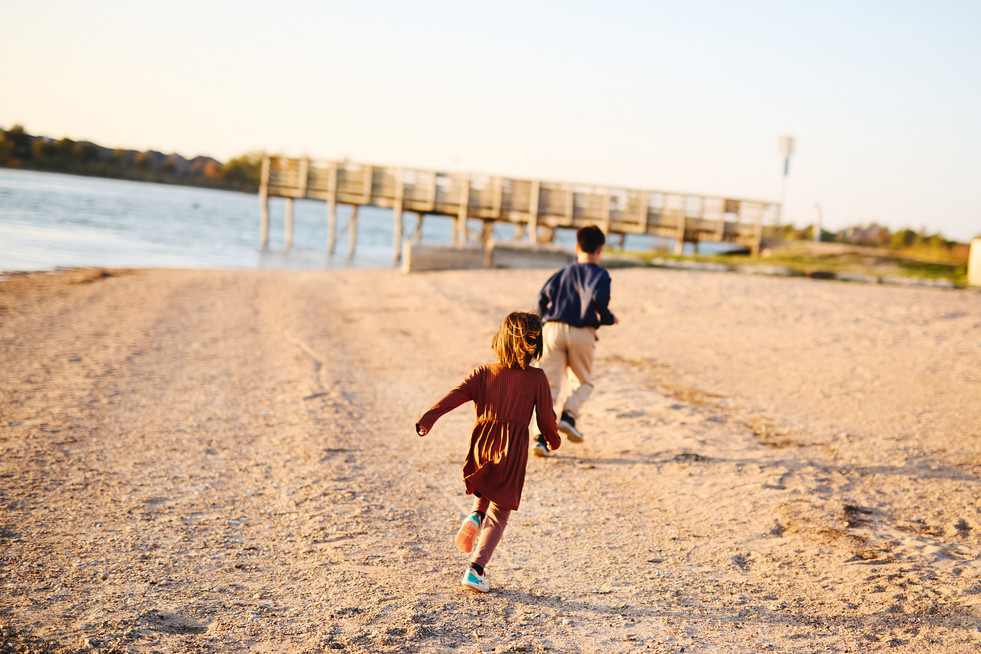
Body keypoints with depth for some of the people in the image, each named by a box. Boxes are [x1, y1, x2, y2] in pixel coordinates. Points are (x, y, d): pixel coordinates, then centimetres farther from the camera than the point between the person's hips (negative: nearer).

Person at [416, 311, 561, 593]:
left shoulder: (484, 373, 4)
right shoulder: (537, 378, -2)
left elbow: (456, 394, -9)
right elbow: (546, 418, 2)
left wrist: (428, 418, -17)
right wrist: (553, 439, 21)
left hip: (482, 442, 3)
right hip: (512, 448, -3)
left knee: (485, 492, 34)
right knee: (499, 514, 6)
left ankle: (475, 517, 4)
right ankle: (475, 570, -5)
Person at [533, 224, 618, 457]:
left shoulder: (563, 272, 16)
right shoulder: (600, 274, 3)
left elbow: (543, 296, 6)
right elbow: (598, 298, -15)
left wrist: (546, 321, 19)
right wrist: (609, 319, 1)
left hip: (553, 330, 3)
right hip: (582, 333, -3)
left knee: (548, 384, 1)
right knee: (583, 381, 19)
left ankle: (542, 435, -10)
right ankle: (569, 415, -5)